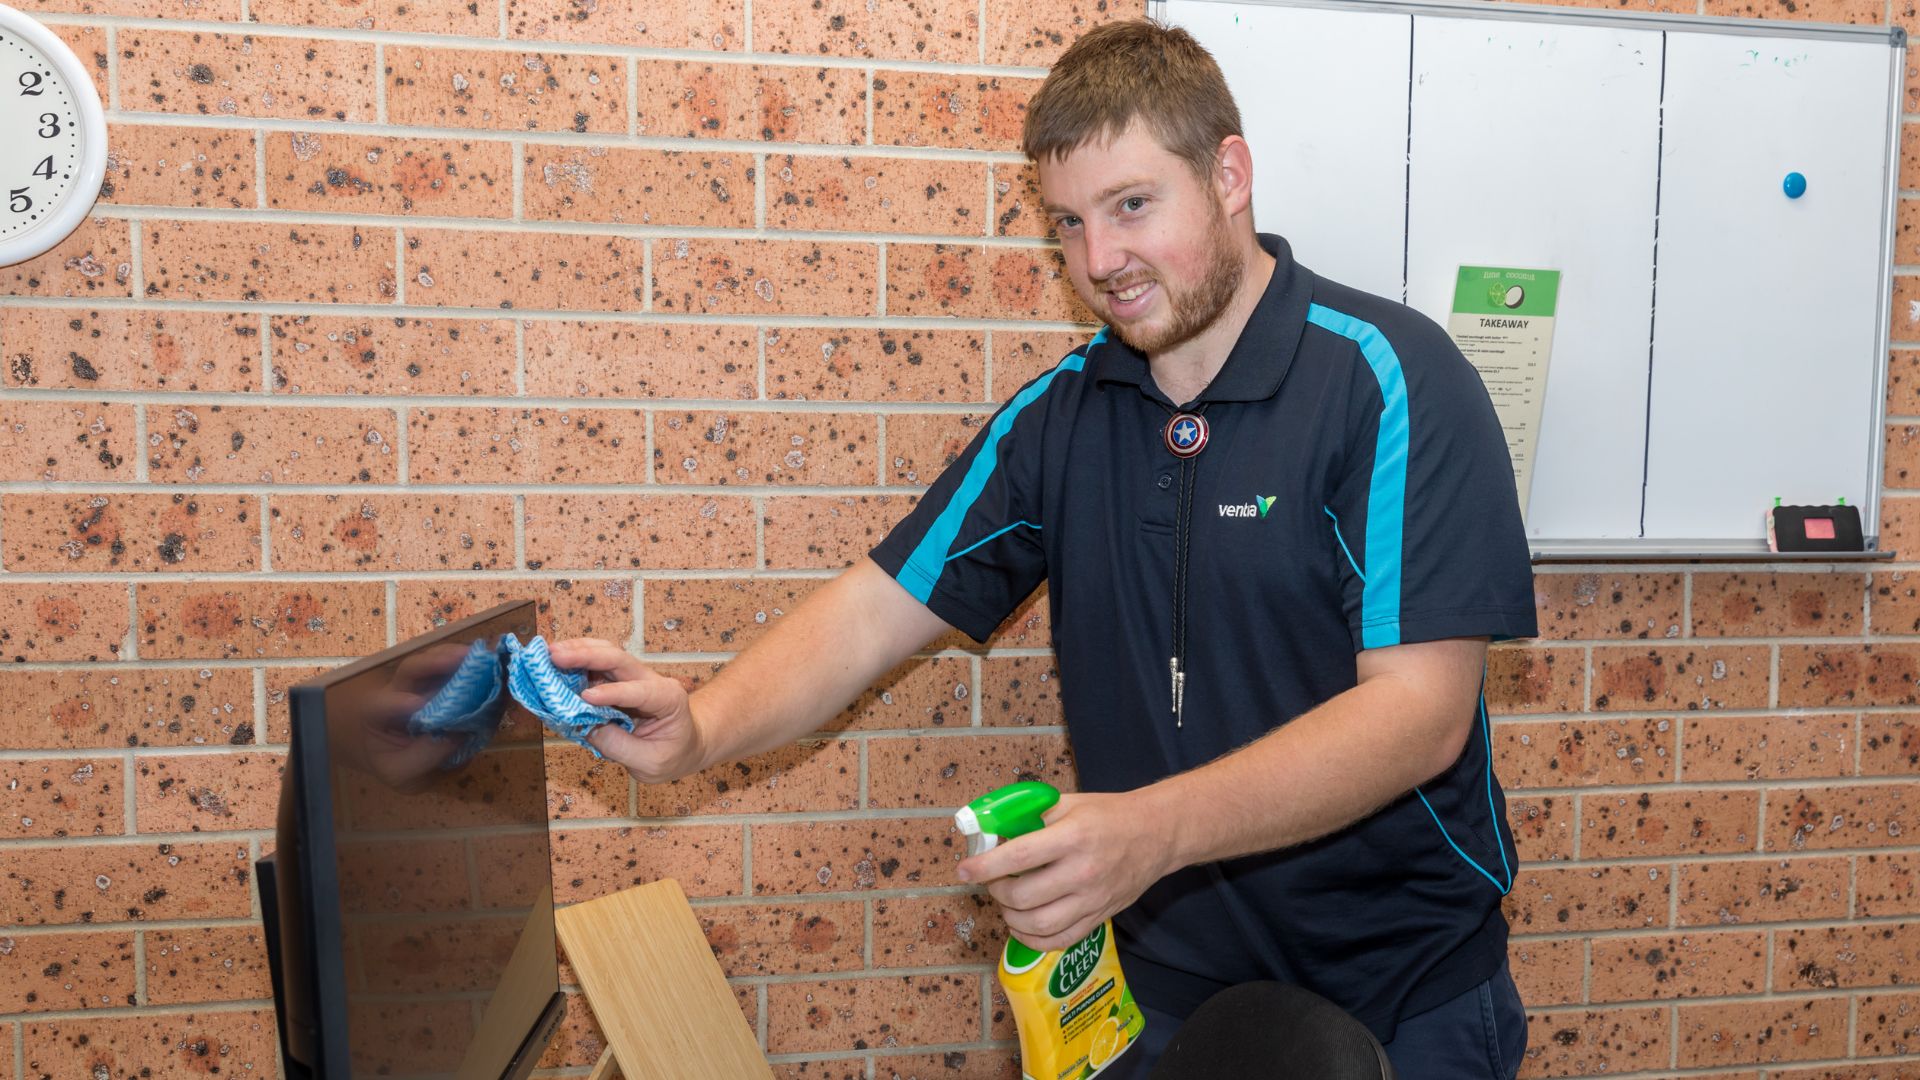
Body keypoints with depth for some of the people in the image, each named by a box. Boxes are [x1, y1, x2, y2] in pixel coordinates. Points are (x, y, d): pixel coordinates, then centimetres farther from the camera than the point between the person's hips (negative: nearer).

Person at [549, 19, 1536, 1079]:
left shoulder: (1388, 378, -16)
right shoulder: (1058, 414, -1)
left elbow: (1420, 710, -24)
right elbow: (878, 605, -3)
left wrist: (1155, 830, -36)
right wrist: (699, 730, -21)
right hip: (1164, 973, 4)